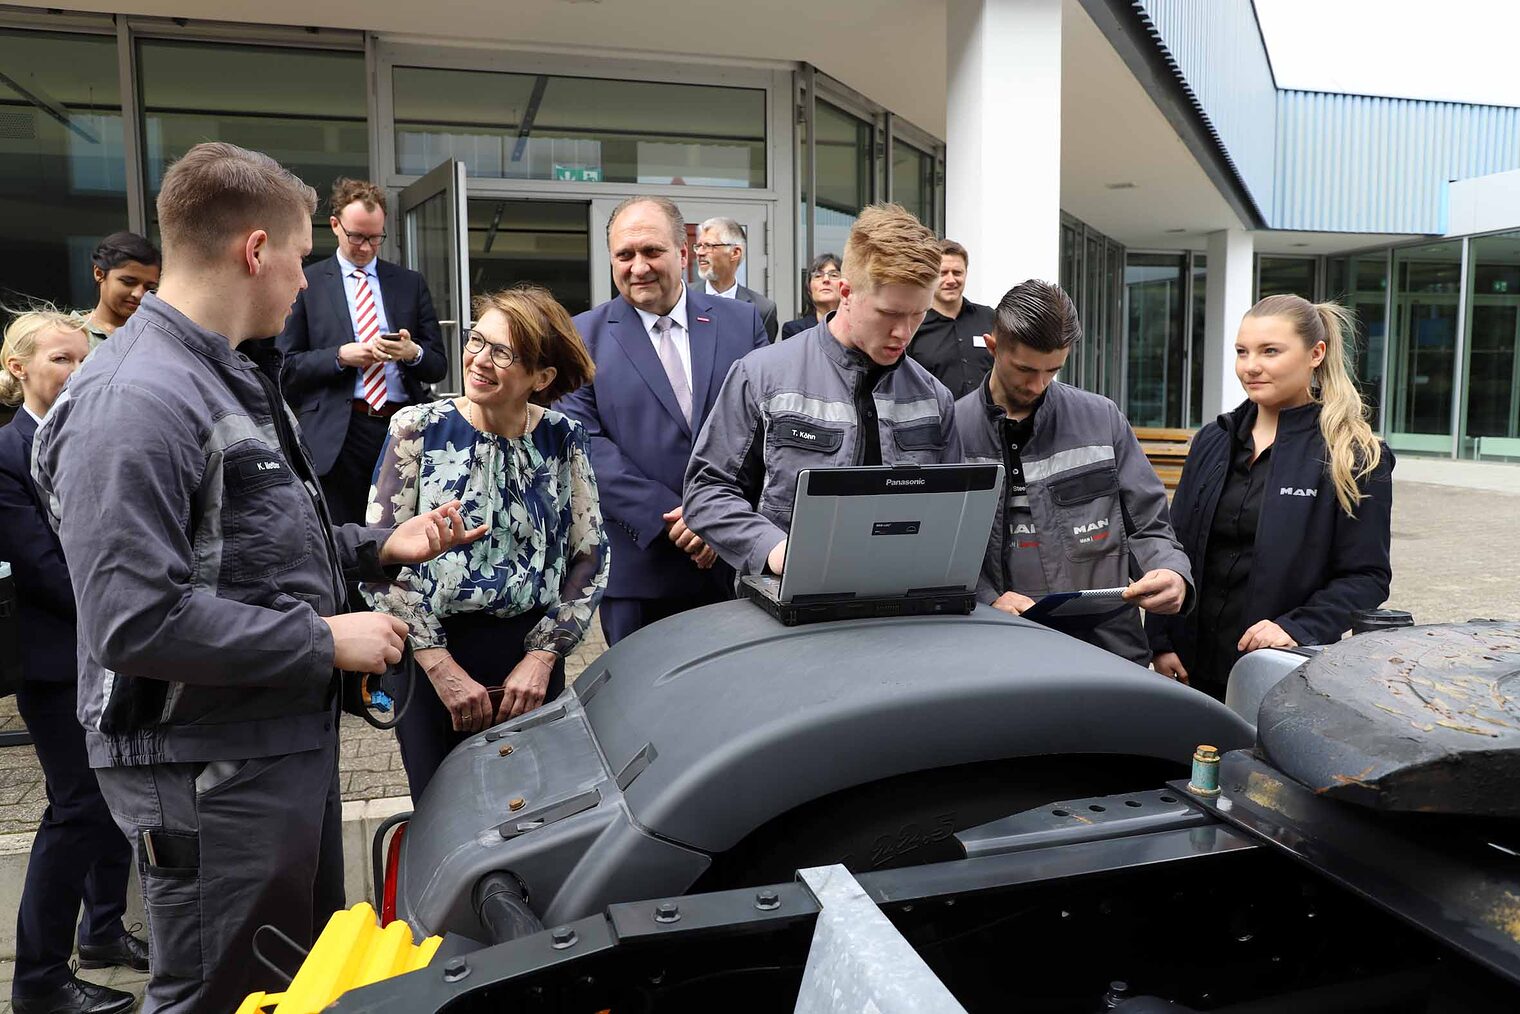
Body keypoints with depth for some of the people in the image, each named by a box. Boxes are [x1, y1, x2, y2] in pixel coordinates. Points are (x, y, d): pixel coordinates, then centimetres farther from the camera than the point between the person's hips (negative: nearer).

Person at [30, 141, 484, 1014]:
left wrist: (378, 548, 8)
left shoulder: (239, 377, 13)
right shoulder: (135, 400, -21)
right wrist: (323, 639, -21)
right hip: (210, 775, -10)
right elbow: (135, 620, -27)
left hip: (295, 742, 10)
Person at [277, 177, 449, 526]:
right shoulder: (306, 284, 7)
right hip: (337, 435, -2)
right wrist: (340, 357, -12)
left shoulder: (411, 284, 14)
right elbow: (285, 365, 4)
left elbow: (438, 365, 12)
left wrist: (413, 353, -10)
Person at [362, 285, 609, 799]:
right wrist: (443, 669, -14)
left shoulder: (562, 439, -2)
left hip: (533, 662, 1)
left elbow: (591, 556, 0)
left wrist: (542, 657, -9)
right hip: (432, 661, -1)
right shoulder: (418, 429, -6)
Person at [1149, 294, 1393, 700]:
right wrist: (1161, 641, 3)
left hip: (1288, 669, -4)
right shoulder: (1212, 441, 8)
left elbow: (1367, 576, -7)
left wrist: (1296, 628, -21)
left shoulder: (1356, 458, -5)